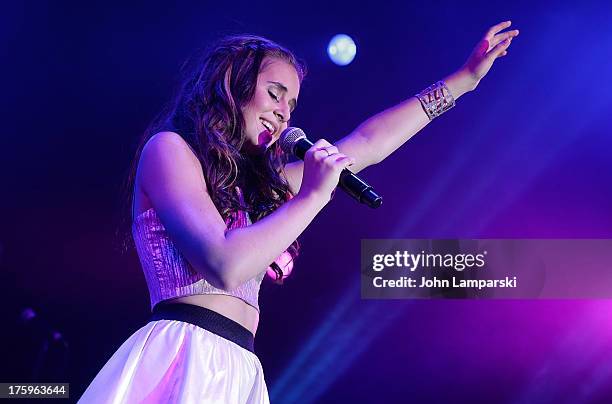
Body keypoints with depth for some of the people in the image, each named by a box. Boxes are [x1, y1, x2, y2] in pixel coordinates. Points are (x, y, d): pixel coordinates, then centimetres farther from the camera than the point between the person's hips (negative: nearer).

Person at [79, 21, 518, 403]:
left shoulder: (257, 182, 18)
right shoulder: (168, 149, -3)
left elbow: (368, 143, 24)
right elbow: (224, 267, -19)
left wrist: (464, 79, 30)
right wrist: (314, 194, -10)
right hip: (183, 359, -8)